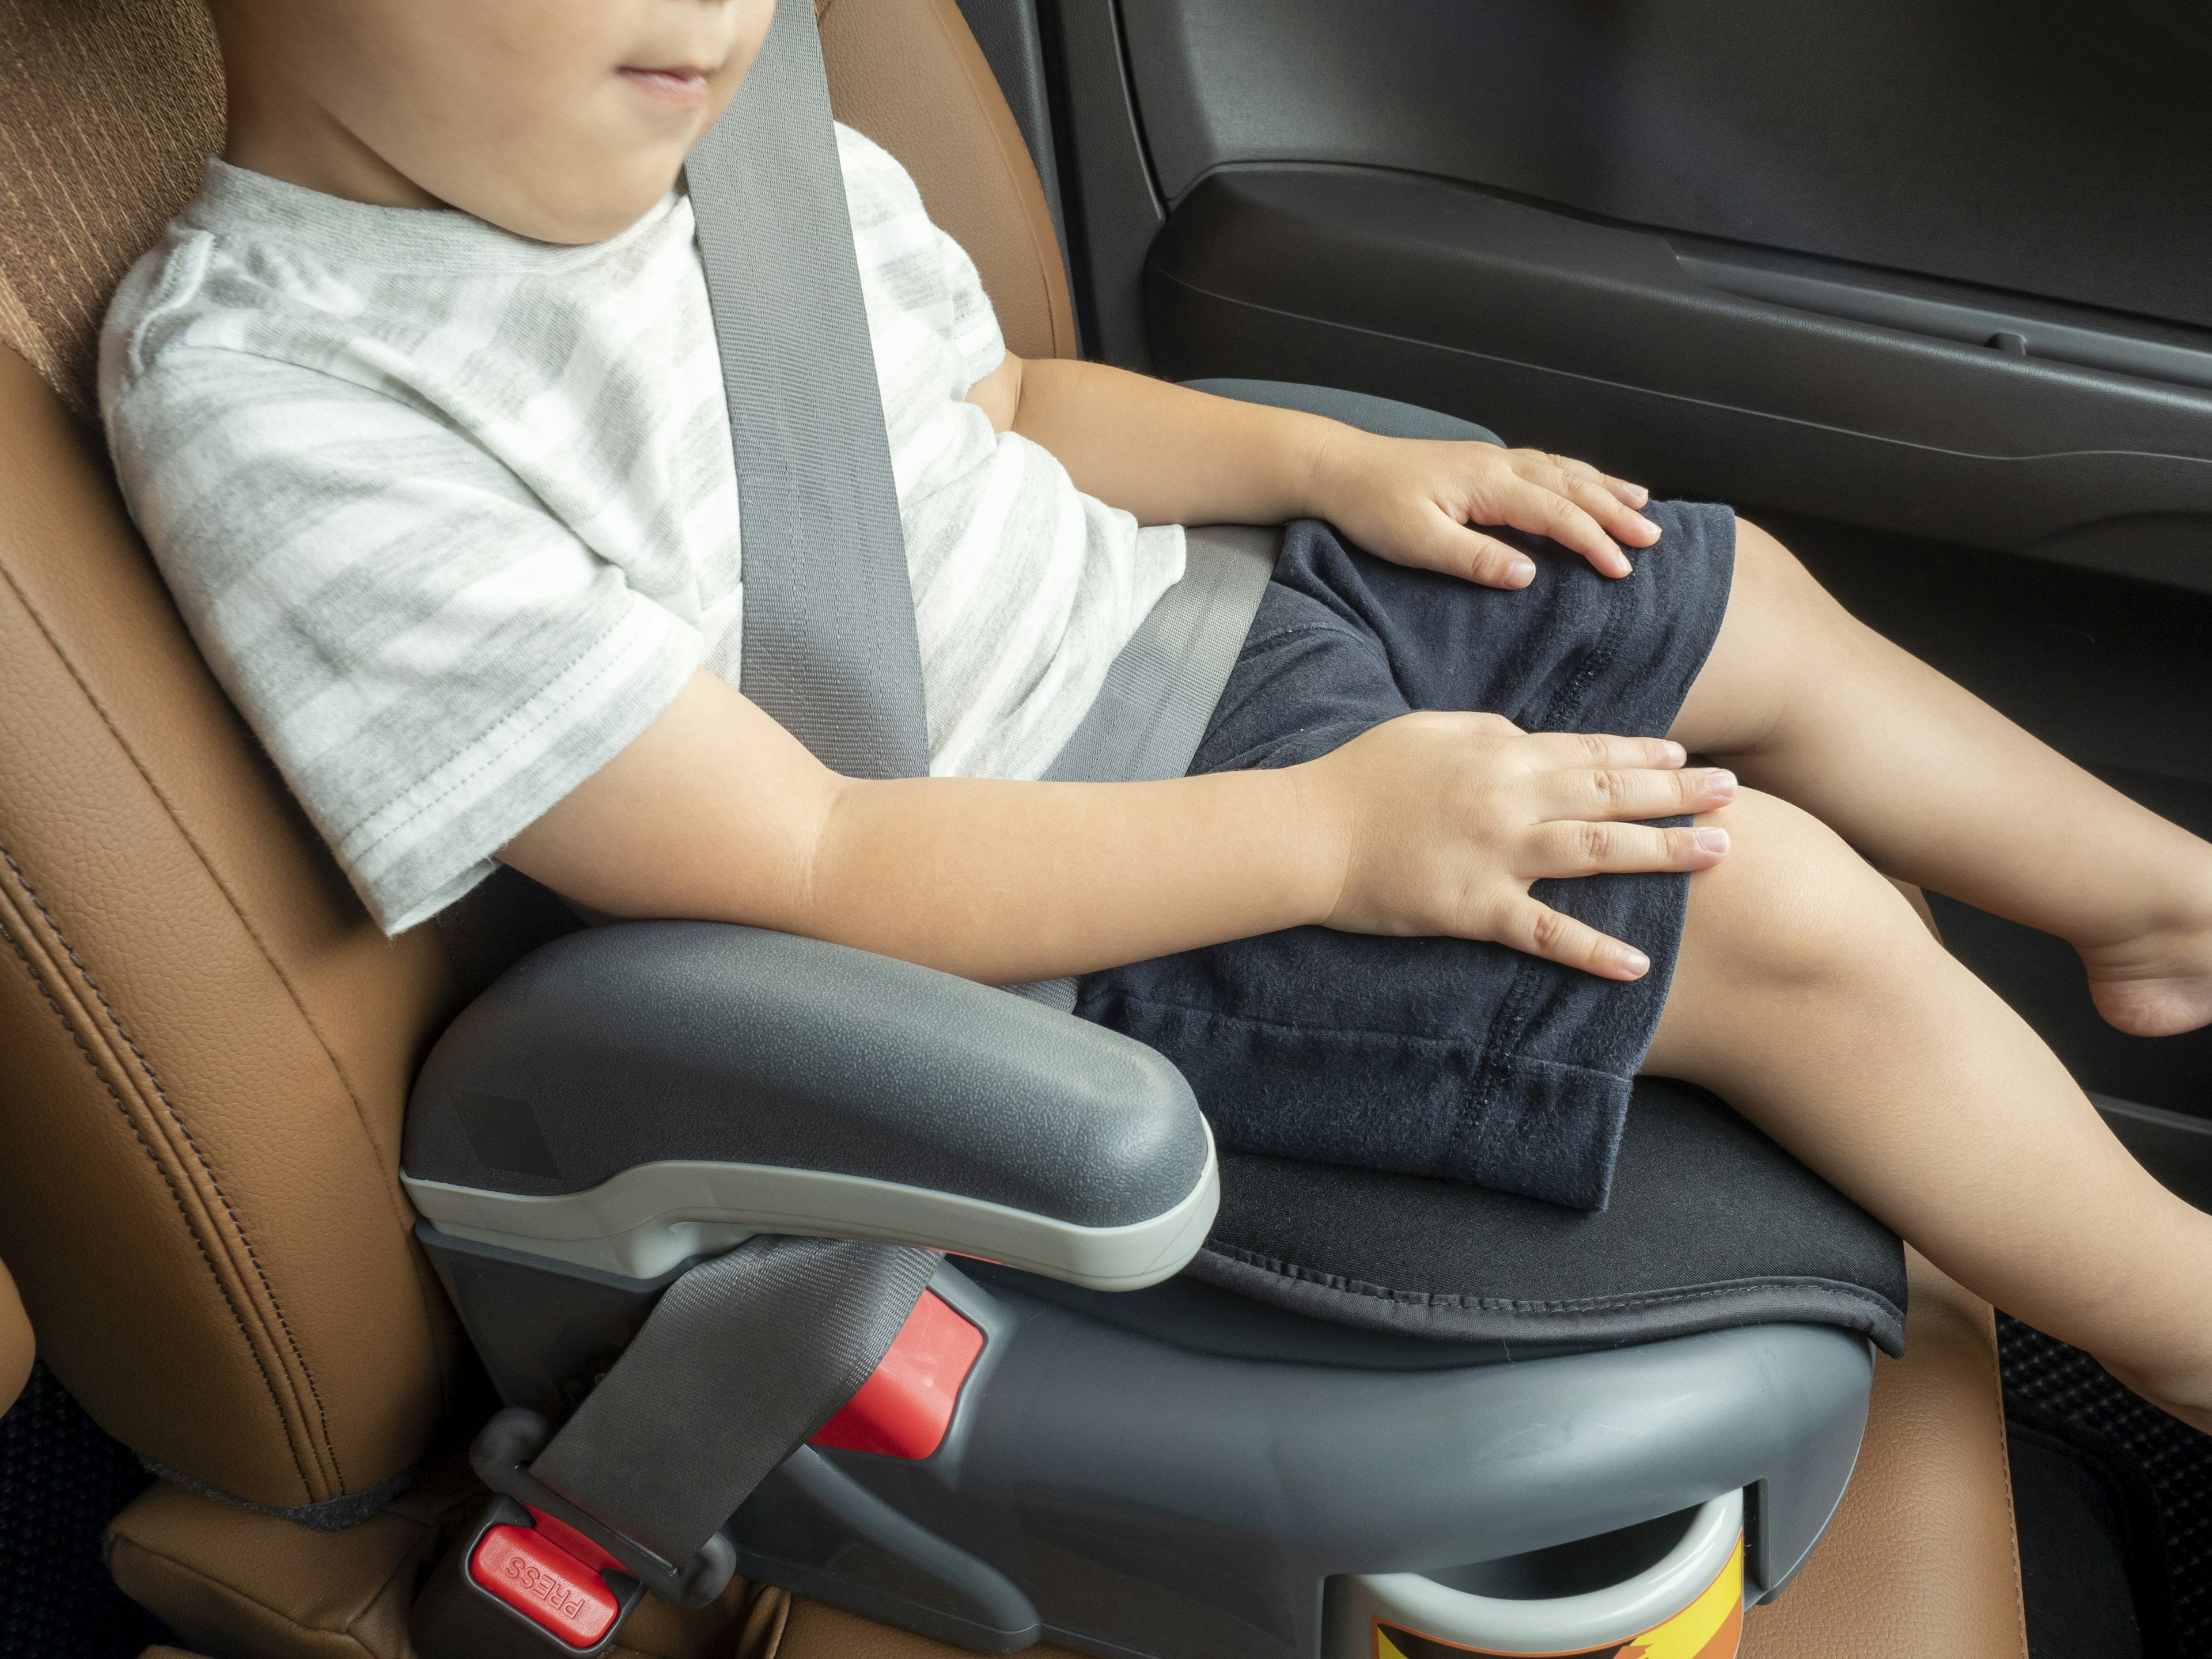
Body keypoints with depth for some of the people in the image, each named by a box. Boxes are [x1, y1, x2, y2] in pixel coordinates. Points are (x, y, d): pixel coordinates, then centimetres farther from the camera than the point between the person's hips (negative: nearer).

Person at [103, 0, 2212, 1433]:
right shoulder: (268, 390, -23)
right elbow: (797, 874, -27)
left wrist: (1336, 460, 4)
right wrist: (1331, 838, -27)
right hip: (1058, 916, -8)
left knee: (1749, 606, 12)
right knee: (1784, 913, -13)